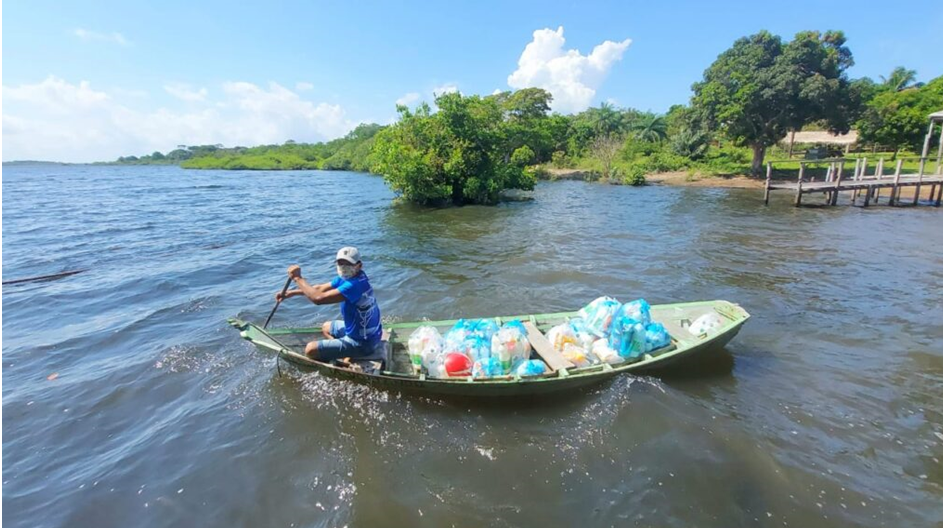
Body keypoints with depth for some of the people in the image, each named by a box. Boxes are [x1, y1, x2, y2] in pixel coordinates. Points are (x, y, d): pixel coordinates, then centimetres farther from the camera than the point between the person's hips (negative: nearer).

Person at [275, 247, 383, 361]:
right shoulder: (348, 277, 0)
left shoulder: (355, 284, -30)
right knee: (326, 327, 31)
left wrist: (297, 278, -21)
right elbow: (320, 288, 10)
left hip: (362, 342, -10)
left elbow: (318, 298, -33)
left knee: (311, 350, -12)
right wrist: (291, 293, 6)